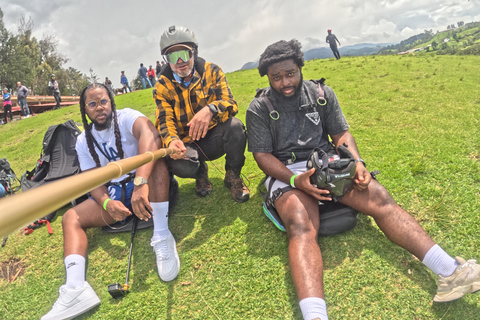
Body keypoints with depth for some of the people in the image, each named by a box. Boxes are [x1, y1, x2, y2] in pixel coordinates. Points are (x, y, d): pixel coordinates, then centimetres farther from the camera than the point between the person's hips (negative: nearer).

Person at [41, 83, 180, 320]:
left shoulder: (126, 117, -10)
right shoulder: (83, 142, 6)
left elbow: (149, 134, -33)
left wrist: (140, 183, -48)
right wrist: (107, 203, -24)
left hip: (149, 186, -4)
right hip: (114, 192, 5)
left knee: (151, 147, -32)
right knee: (71, 218, -13)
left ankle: (162, 235, -36)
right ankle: (76, 288, -31)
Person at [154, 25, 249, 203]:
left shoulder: (212, 71, -6)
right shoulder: (162, 86, -4)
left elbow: (230, 104, -16)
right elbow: (165, 121, -12)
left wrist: (211, 110, -40)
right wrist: (172, 141, -36)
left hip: (214, 138, 0)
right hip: (187, 144, 0)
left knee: (235, 126, -32)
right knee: (179, 165, -33)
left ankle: (233, 176, -6)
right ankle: (200, 172, 8)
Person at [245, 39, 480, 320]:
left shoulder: (322, 94, 10)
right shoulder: (259, 108, 0)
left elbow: (341, 134, 11)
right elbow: (262, 155, -4)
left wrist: (357, 162, -10)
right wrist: (295, 180, -20)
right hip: (286, 173, -3)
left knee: (379, 198, -20)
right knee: (301, 227, -32)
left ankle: (450, 272, -24)